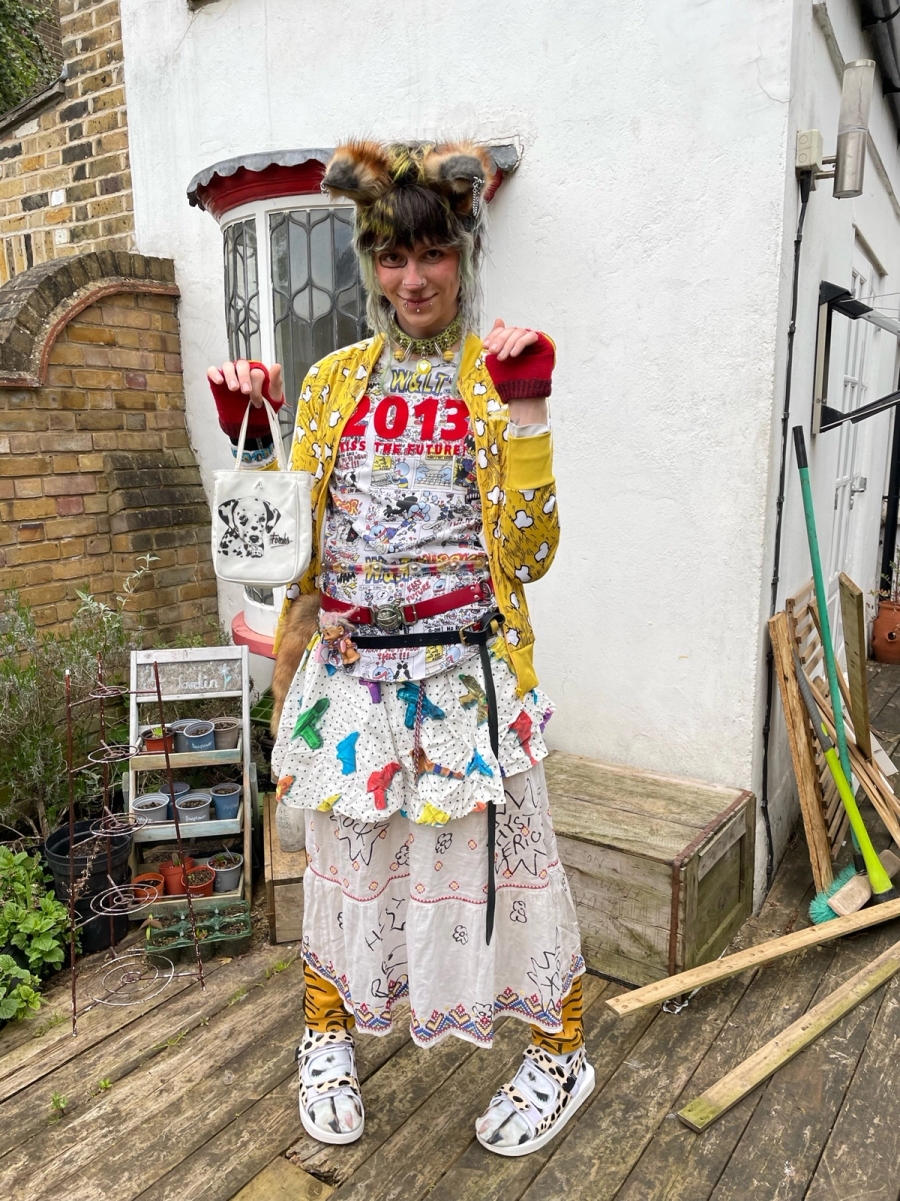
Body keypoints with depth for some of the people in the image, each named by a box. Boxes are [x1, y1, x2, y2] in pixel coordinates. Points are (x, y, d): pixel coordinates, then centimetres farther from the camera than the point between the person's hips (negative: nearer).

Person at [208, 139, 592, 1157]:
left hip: (466, 673, -3)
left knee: (491, 856, 8)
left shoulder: (501, 374, -1)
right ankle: (328, 1032, 45)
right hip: (349, 670, 3)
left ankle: (560, 1054, 36)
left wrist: (525, 409, -16)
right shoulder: (335, 378, 8)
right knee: (344, 855, 16)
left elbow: (528, 554, -9)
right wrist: (248, 433, -3)